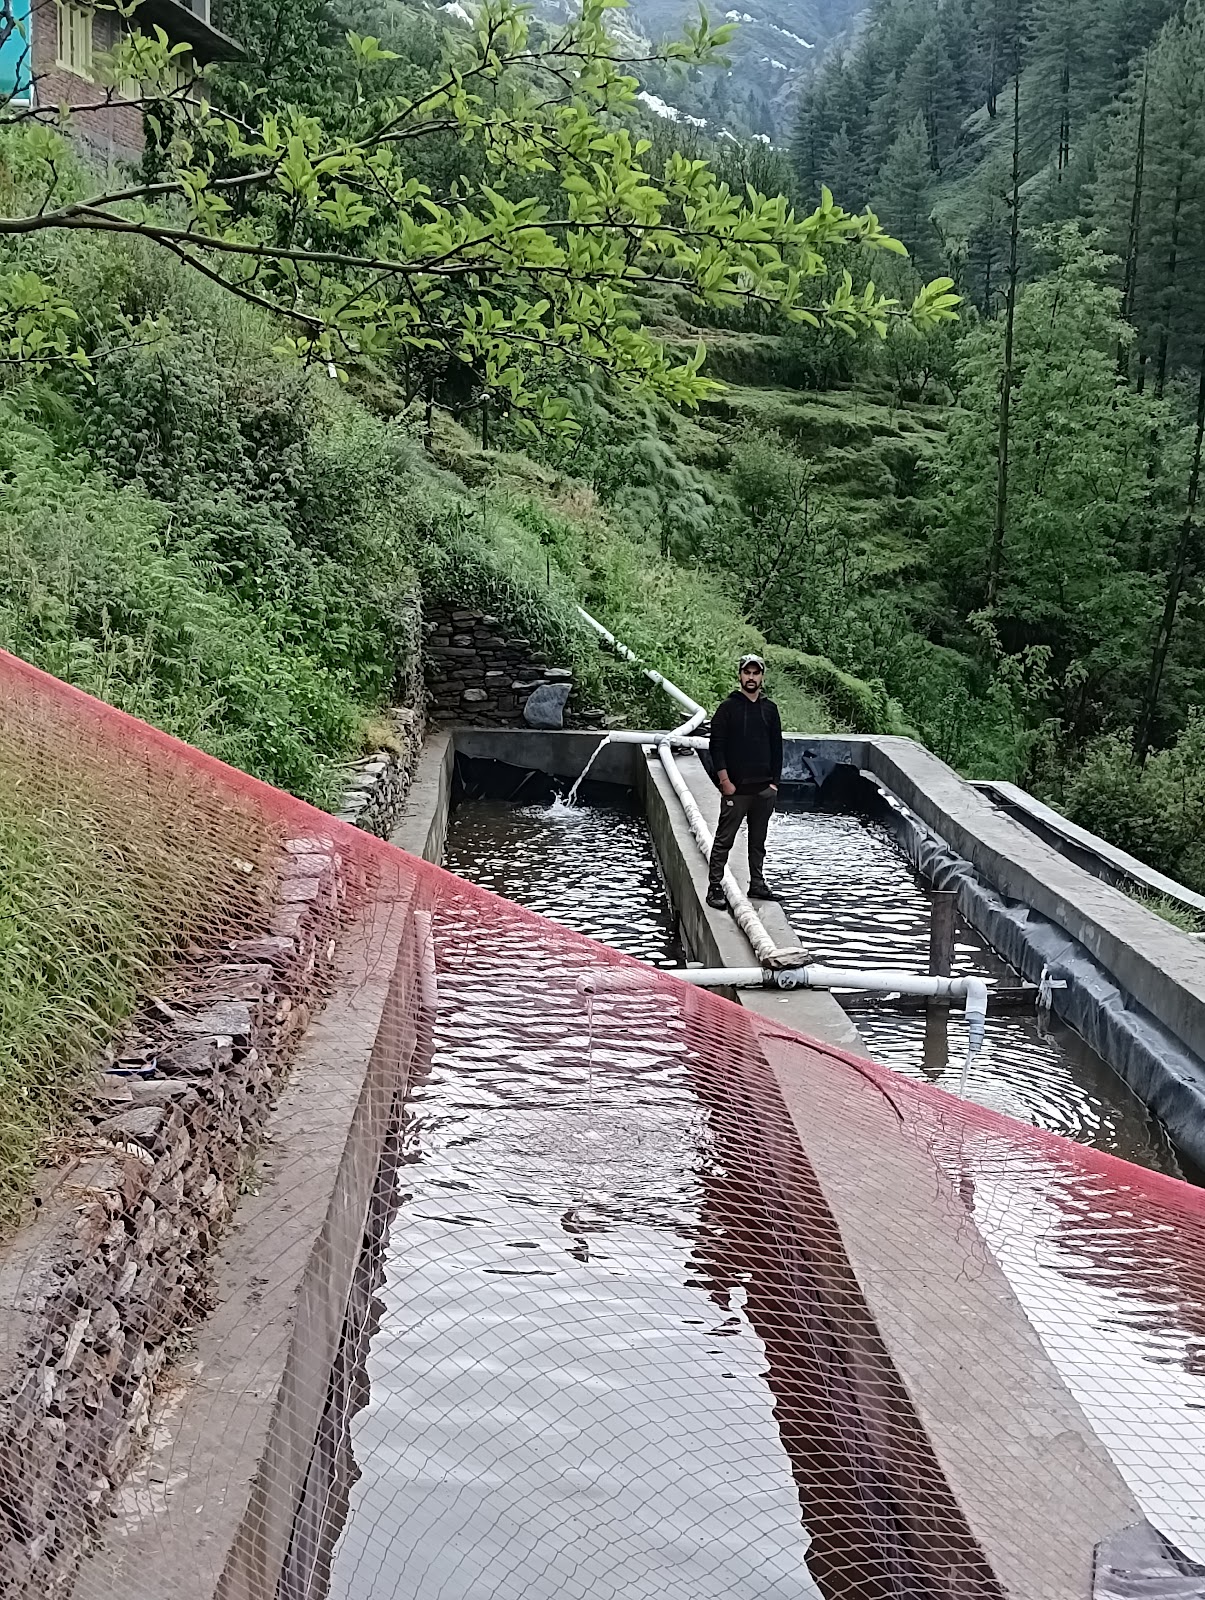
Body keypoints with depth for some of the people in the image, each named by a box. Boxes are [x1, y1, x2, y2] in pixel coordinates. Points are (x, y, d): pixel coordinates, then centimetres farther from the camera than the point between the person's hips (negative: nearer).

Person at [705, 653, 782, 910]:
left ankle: (757, 884, 21)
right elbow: (716, 746, -6)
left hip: (764, 789, 4)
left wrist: (774, 782, 6)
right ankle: (714, 887, 1)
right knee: (724, 840, -3)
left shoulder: (769, 709, 10)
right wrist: (725, 781, -12)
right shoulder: (728, 707, -3)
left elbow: (777, 747, 13)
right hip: (735, 788, -4)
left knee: (758, 840, 12)